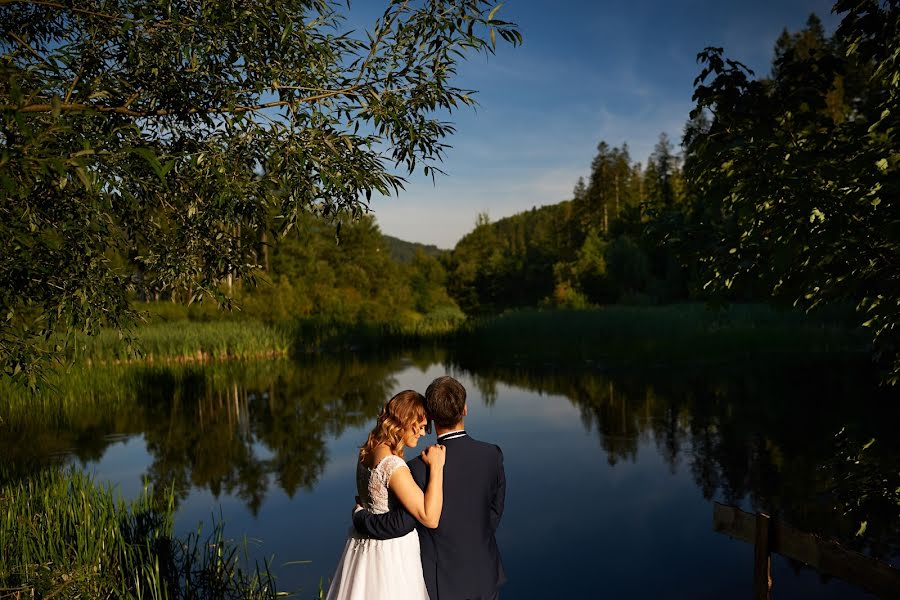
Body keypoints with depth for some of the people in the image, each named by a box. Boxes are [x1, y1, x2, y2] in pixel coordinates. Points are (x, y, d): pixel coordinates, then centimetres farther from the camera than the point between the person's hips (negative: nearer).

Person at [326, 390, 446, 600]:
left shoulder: (368, 452, -1)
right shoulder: (393, 465, -27)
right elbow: (430, 518, -27)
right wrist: (436, 467, -25)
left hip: (365, 546, 8)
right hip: (390, 555, -8)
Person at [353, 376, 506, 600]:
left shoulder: (421, 468, -24)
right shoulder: (493, 455, -11)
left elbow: (400, 524, -21)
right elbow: (494, 511, 0)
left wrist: (360, 516, -4)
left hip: (443, 582, -3)